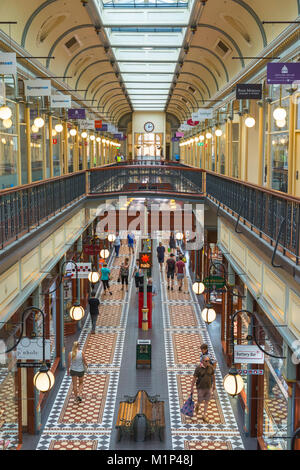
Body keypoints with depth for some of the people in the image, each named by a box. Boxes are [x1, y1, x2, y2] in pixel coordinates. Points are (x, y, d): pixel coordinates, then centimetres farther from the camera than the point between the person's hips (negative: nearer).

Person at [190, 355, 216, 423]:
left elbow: (213, 376, 8)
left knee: (207, 402, 8)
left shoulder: (210, 367, -8)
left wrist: (214, 385, 15)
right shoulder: (198, 368, -19)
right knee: (200, 401, 9)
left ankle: (204, 416, 22)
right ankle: (197, 406, 45)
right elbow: (194, 378, -13)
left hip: (208, 387, 3)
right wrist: (192, 388, -10)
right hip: (200, 387, -3)